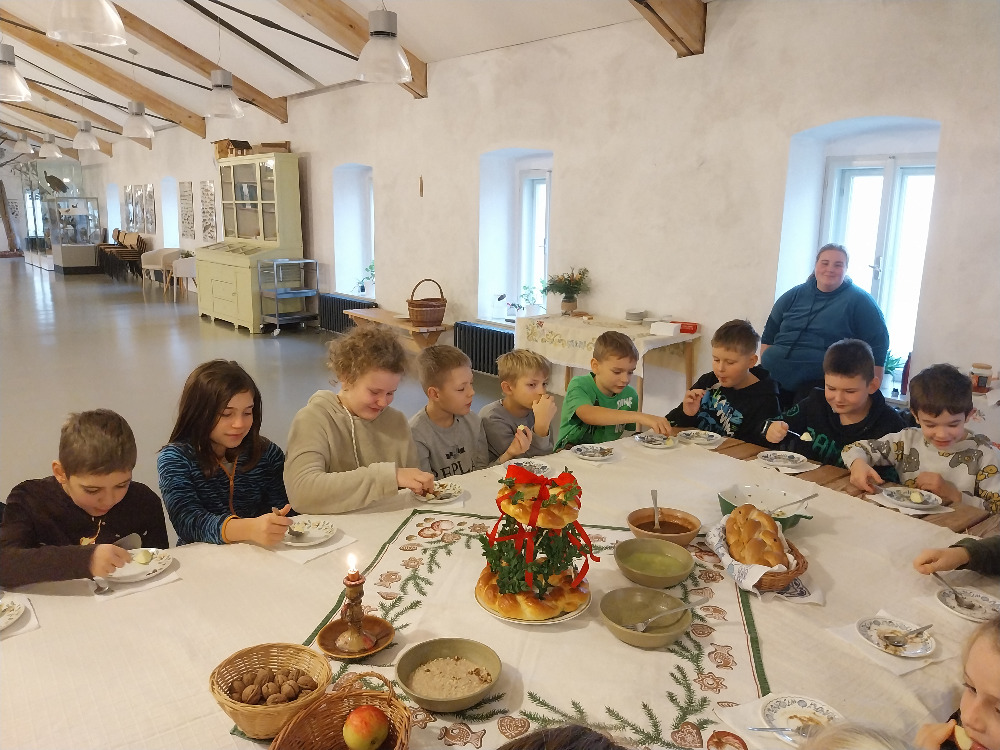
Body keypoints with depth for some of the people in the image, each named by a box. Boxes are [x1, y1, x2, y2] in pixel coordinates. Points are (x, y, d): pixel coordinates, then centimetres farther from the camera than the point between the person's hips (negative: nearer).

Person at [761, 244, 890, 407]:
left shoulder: (859, 301, 1)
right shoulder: (794, 296, 13)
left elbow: (877, 345, -1)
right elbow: (769, 335, 20)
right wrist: (765, 364, 10)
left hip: (820, 386, -4)